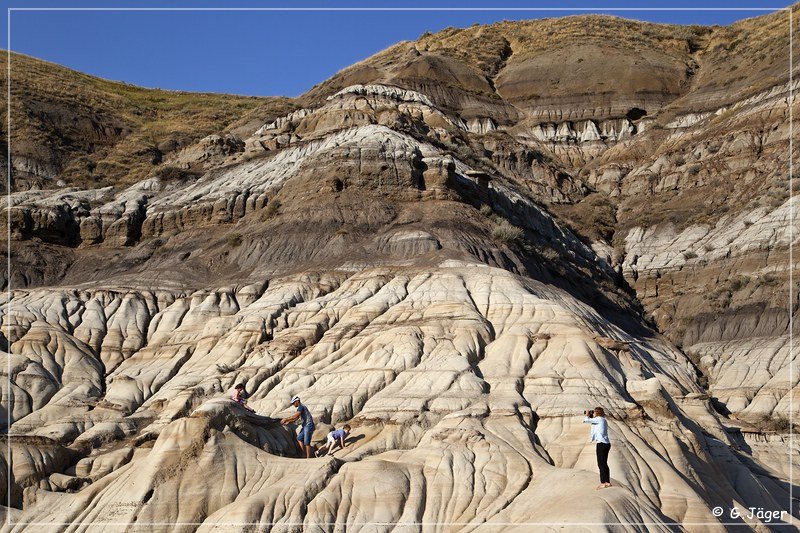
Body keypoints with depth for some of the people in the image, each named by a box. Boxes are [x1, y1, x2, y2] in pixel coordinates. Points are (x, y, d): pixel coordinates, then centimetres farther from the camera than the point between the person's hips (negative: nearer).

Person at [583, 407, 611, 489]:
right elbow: (593, 424, 30)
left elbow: (586, 420, -13)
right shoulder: (603, 420, 15)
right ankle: (607, 482, 20)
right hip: (606, 444, 9)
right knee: (604, 464, 15)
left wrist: (587, 415, 6)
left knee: (601, 464, -4)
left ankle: (603, 483, -1)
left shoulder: (599, 419, -12)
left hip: (601, 444, -9)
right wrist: (591, 418, 22)